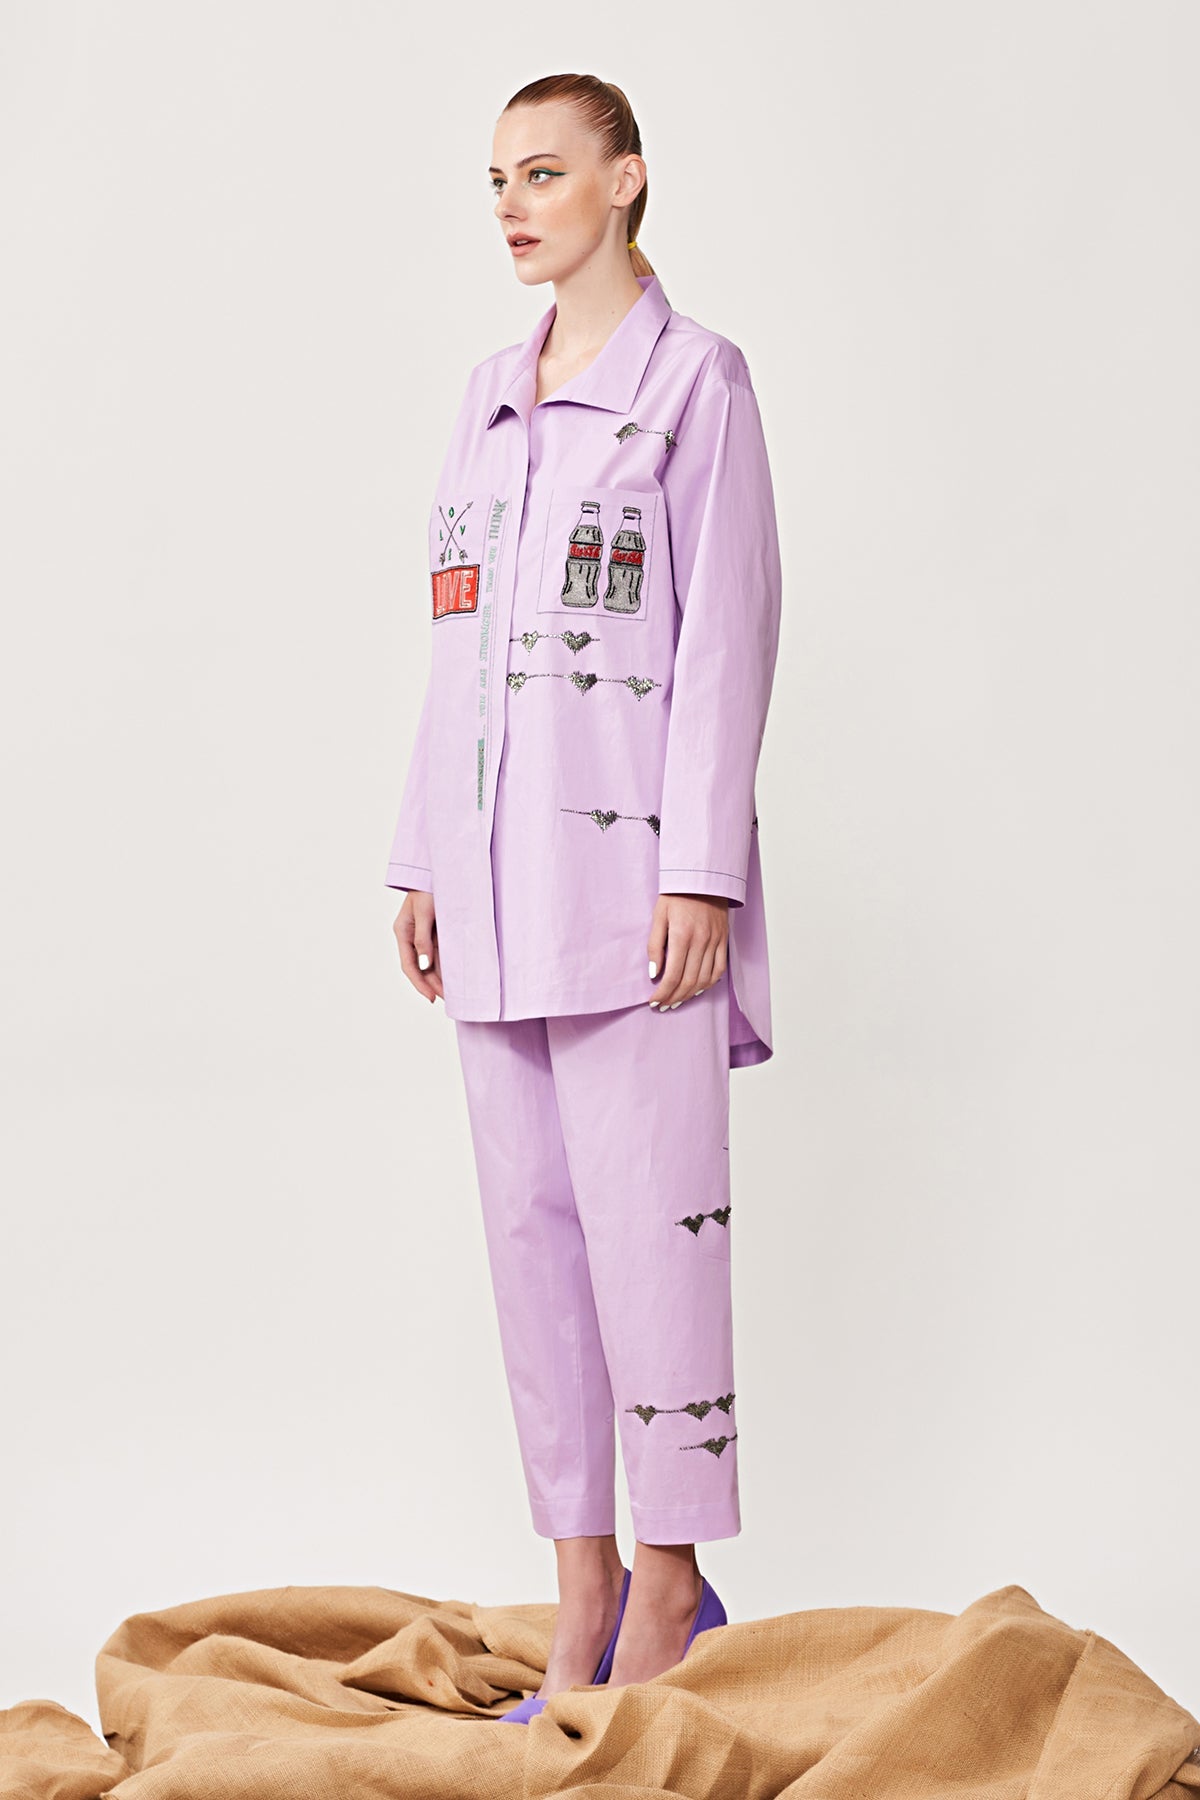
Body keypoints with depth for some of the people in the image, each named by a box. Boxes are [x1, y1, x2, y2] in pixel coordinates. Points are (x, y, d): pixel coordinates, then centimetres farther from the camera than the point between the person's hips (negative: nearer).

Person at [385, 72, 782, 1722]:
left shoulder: (698, 380, -3)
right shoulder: (490, 397, 16)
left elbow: (730, 634, -8)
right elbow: (459, 645, 16)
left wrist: (699, 870, -14)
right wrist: (422, 859, 12)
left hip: (632, 861, -7)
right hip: (499, 868, 7)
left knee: (647, 1212, -5)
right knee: (528, 1215, 7)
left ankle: (669, 1578, 8)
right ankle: (583, 1584, 17)